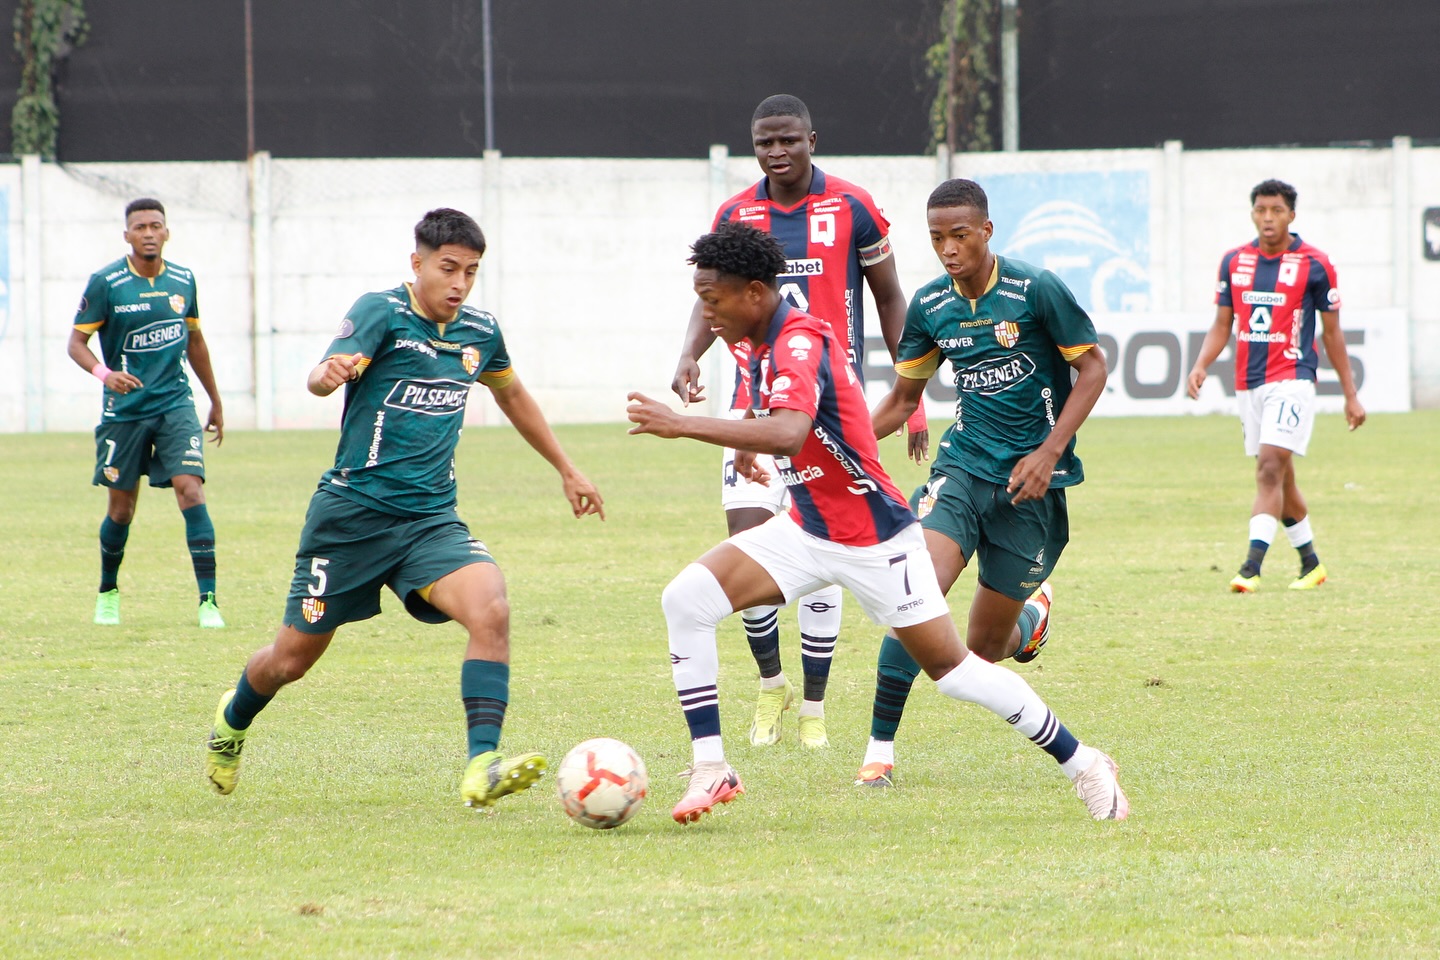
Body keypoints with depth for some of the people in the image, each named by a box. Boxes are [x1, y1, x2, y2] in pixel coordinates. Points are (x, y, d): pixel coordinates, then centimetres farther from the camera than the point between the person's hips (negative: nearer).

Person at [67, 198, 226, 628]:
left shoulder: (182, 281, 5)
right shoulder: (105, 283, -7)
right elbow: (76, 341, -6)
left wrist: (216, 401, 24)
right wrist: (105, 373, -27)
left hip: (175, 404, 2)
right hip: (124, 410, -2)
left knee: (190, 488, -16)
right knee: (121, 508, 6)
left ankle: (208, 601, -17)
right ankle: (108, 592, 32)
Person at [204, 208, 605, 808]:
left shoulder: (480, 333, 7)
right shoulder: (381, 313, -11)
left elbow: (511, 394, 28)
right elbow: (321, 378, -28)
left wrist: (566, 470, 33)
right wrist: (331, 374, -53)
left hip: (431, 520, 4)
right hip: (352, 511, -4)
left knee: (490, 611, -26)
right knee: (294, 657, 9)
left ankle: (482, 769, -31)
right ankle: (233, 721, 43)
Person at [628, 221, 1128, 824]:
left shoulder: (799, 344, -25)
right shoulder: (762, 343, 4)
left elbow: (788, 434, -44)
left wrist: (683, 425, -43)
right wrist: (745, 440, 12)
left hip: (872, 538, -8)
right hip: (807, 530, 8)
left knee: (954, 672, 0)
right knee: (686, 599, -11)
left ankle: (1083, 764, 19)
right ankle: (710, 769, -7)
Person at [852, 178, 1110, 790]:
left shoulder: (1036, 291, -11)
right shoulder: (930, 306, 3)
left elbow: (1092, 368, -5)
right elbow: (902, 399, 14)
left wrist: (1050, 452, -14)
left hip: (1030, 484, -3)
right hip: (963, 468, 3)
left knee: (984, 648, 4)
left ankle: (1033, 613, 43)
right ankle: (880, 750, -15)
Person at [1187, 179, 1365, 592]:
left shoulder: (1314, 264, -3)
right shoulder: (1234, 261, 8)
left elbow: (1332, 333, 4)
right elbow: (1221, 325, 14)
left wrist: (1350, 395, 6)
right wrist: (1200, 366, -4)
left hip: (1292, 380, -5)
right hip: (1248, 383, 5)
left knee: (1270, 469, -18)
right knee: (1280, 477, 13)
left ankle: (1252, 568, -24)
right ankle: (1311, 563, 27)